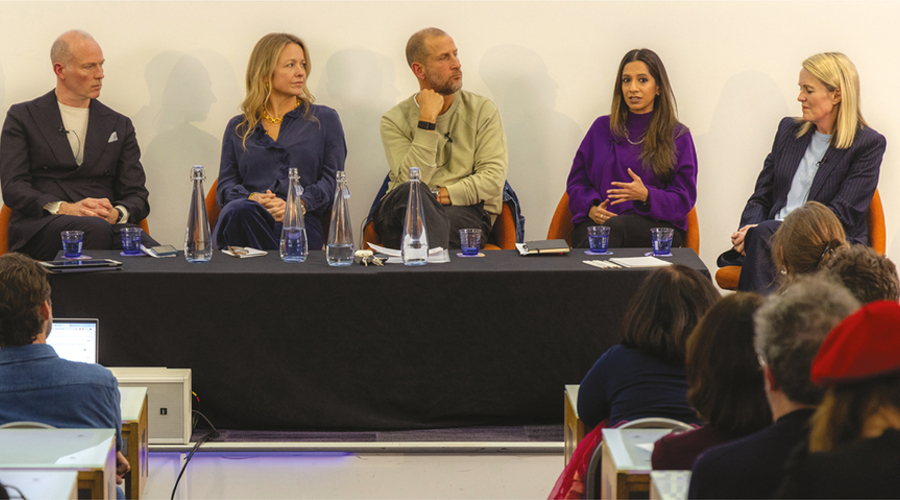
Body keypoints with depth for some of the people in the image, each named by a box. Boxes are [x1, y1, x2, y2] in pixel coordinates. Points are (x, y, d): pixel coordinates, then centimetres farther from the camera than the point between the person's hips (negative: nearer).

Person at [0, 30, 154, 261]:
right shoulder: (23, 117, 14)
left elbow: (137, 195, 15)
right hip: (39, 229, -2)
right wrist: (64, 208, -16)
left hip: (109, 225, 2)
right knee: (95, 228, -39)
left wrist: (117, 214, -11)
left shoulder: (119, 126, 22)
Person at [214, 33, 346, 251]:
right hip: (244, 224, 2)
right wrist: (251, 199, -11)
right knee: (240, 210, -38)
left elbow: (332, 180, 8)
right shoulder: (238, 128, 24)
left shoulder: (325, 119, 20)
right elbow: (226, 185, 15)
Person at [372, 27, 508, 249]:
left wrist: (438, 196, -12)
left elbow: (493, 178, -1)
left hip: (467, 210, -1)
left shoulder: (482, 110, 11)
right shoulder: (394, 120, 8)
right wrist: (427, 121, -10)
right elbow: (411, 183, -8)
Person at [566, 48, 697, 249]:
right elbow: (577, 181, 20)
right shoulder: (601, 128, 19)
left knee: (614, 227, -39)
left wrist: (646, 195, -16)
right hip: (598, 221, 1)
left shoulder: (678, 136, 11)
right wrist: (591, 207, -3)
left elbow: (683, 200, 5)